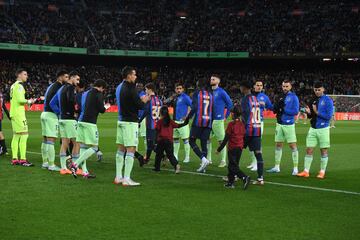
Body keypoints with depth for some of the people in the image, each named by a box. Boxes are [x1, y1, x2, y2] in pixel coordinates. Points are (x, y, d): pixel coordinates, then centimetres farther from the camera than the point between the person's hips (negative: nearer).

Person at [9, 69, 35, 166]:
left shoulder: (13, 85, 17)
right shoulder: (19, 85, -11)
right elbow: (20, 100, -20)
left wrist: (27, 101, 13)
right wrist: (29, 101, -3)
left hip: (13, 113, 10)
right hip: (19, 114, -10)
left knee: (16, 136, 10)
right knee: (24, 135, -10)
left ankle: (14, 159, 11)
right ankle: (23, 159, -14)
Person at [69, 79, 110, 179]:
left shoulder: (86, 93, 17)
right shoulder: (98, 94, -6)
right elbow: (101, 110, -8)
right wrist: (106, 107, 15)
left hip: (81, 121, 8)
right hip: (90, 123, -8)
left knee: (83, 146, 9)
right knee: (94, 148, -4)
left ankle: (84, 172, 7)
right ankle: (75, 164, -15)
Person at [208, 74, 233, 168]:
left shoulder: (221, 92, -8)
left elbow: (230, 104, -5)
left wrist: (226, 116, -4)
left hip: (218, 120, -7)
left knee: (221, 141, -1)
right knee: (207, 140, 9)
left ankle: (223, 161, 5)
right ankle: (208, 159, 19)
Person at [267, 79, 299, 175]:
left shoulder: (293, 97, -6)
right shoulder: (280, 96, 11)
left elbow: (295, 111, -13)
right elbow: (274, 110, 9)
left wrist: (284, 109, -17)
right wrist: (277, 104, -10)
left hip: (289, 124, -6)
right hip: (279, 124, 6)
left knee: (293, 146, -4)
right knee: (278, 145, 11)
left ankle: (295, 168, 1)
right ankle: (277, 167, 20)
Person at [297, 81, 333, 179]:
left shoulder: (328, 100, -6)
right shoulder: (313, 100, 10)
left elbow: (329, 116, -14)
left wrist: (317, 112, -15)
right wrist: (309, 112, -6)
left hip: (323, 129, -5)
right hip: (313, 128, 5)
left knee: (323, 151, 4)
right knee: (309, 150, 2)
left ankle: (322, 172, 13)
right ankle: (306, 171, 6)